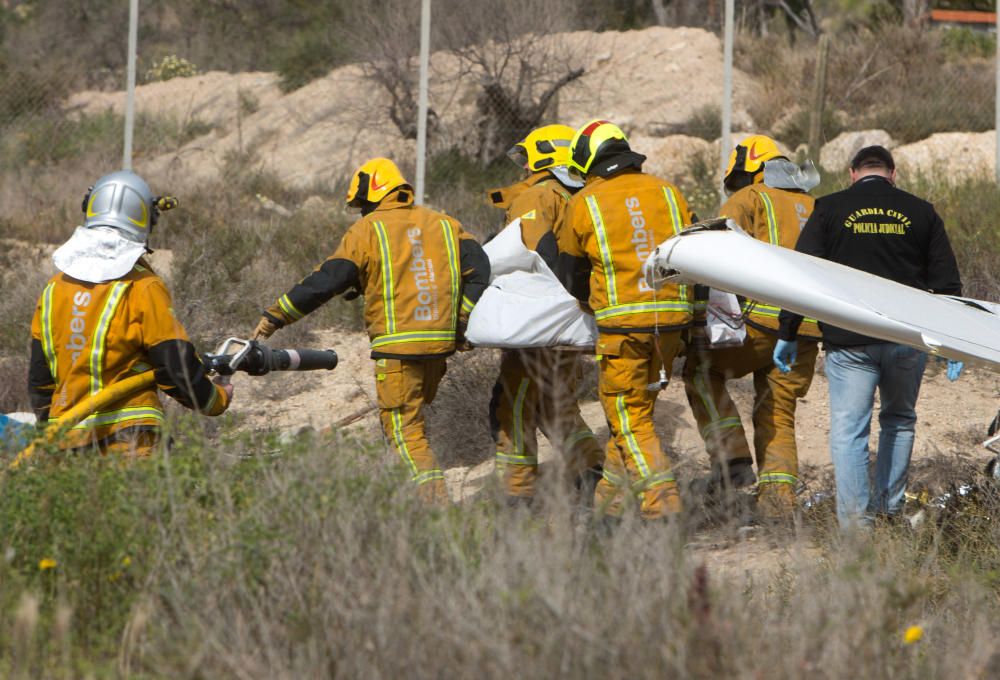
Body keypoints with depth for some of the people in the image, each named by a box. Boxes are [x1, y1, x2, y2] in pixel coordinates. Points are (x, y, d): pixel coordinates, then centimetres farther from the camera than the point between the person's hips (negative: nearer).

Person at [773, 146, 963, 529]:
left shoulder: (830, 210, 3)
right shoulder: (920, 212, 8)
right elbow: (947, 284, 9)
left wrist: (788, 335, 4)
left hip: (851, 342, -2)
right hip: (909, 339, 2)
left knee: (848, 432, -1)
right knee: (899, 421, 21)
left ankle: (856, 522, -7)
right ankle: (890, 507, 23)